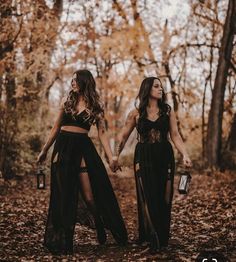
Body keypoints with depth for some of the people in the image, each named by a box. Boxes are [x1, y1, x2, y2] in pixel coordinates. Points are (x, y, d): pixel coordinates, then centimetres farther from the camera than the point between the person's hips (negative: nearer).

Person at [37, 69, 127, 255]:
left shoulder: (95, 106, 4)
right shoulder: (67, 102, 10)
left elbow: (102, 132, 0)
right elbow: (56, 128, 16)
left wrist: (110, 156, -11)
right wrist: (44, 150, 18)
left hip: (83, 148, -2)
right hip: (63, 147, 2)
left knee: (89, 194, -6)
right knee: (63, 194, 3)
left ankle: (101, 228, 19)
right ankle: (61, 240, 14)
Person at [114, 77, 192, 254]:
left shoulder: (167, 111, 6)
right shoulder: (136, 113, 3)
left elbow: (175, 135, 2)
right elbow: (123, 136, 9)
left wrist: (185, 155, -11)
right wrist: (116, 156, 4)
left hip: (165, 156, 1)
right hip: (144, 157, -1)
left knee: (164, 198, 4)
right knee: (147, 198, -4)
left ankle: (162, 238, 16)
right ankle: (152, 240, 2)